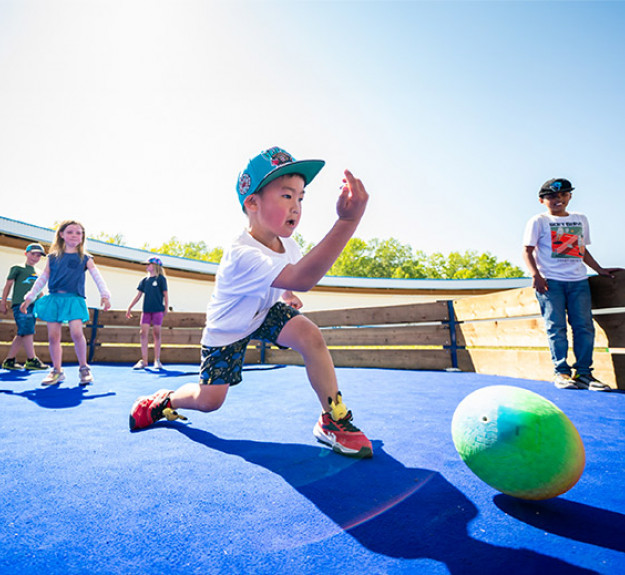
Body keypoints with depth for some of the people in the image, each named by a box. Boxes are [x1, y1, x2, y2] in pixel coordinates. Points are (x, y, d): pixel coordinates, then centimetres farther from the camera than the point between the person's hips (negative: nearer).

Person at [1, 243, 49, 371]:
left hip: (33, 306, 6)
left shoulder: (39, 273, 21)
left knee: (22, 334, 4)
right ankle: (31, 360, -11)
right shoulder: (18, 268, 7)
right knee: (27, 331, -13)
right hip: (20, 303, -6)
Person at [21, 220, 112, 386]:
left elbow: (97, 277, 0)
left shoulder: (85, 258, 8)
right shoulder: (53, 257, 13)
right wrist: (30, 297, 16)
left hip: (74, 300, -3)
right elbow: (43, 278, 18)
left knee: (76, 333, -16)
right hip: (54, 299, 3)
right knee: (53, 336, 3)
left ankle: (83, 368, 1)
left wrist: (105, 295, -13)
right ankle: (57, 371, 16)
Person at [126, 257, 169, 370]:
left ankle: (157, 360, 8)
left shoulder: (161, 279, 0)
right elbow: (139, 295, 14)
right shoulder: (144, 280, 12)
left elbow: (165, 294, -2)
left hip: (158, 310, -4)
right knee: (143, 334, -1)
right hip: (146, 310, 4)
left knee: (156, 335, 0)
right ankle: (144, 361, 4)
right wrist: (130, 307, 12)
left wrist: (166, 308, -8)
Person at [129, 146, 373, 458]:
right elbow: (300, 279, -58)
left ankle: (334, 419, -12)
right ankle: (165, 399, 36)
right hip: (226, 328, -5)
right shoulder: (241, 256, -40)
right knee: (209, 400, 1)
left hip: (264, 313, 5)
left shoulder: (288, 244, -13)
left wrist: (287, 295, 2)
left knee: (310, 336, -23)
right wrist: (346, 222, -65)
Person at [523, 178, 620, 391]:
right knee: (556, 326, -7)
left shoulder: (581, 219, 21)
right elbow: (527, 251, -2)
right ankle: (561, 372, -2)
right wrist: (536, 275, -15)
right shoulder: (538, 221, 5)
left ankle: (583, 372, 3)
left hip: (578, 280, 5)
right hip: (550, 281, -4)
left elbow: (583, 250, 28)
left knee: (584, 326, -3)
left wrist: (599, 269, 22)